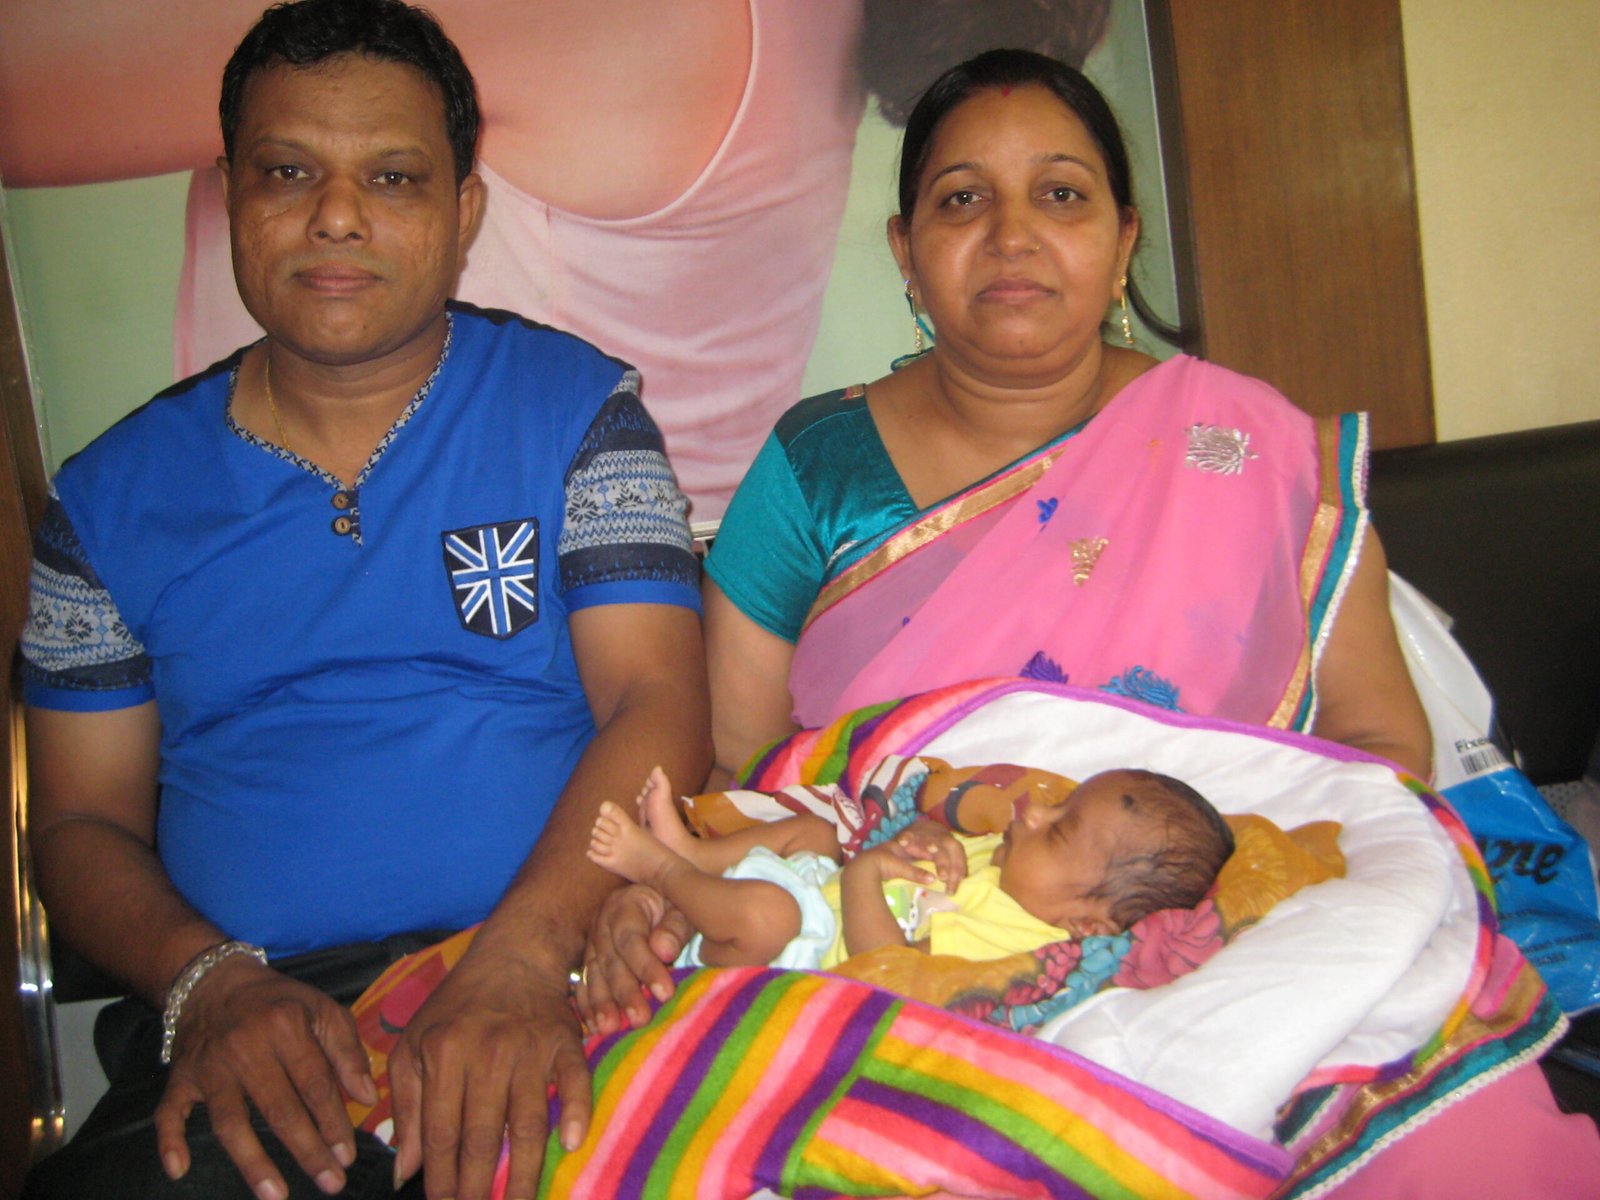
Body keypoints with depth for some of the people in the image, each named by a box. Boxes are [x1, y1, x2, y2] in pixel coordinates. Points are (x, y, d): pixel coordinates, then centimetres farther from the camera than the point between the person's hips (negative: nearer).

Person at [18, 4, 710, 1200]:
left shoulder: (575, 407, 5)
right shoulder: (115, 494, 10)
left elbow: (654, 705, -5)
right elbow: (83, 823, 10)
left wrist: (519, 961, -21)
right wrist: (210, 984, -12)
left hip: (551, 983, -1)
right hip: (251, 1034, 2)